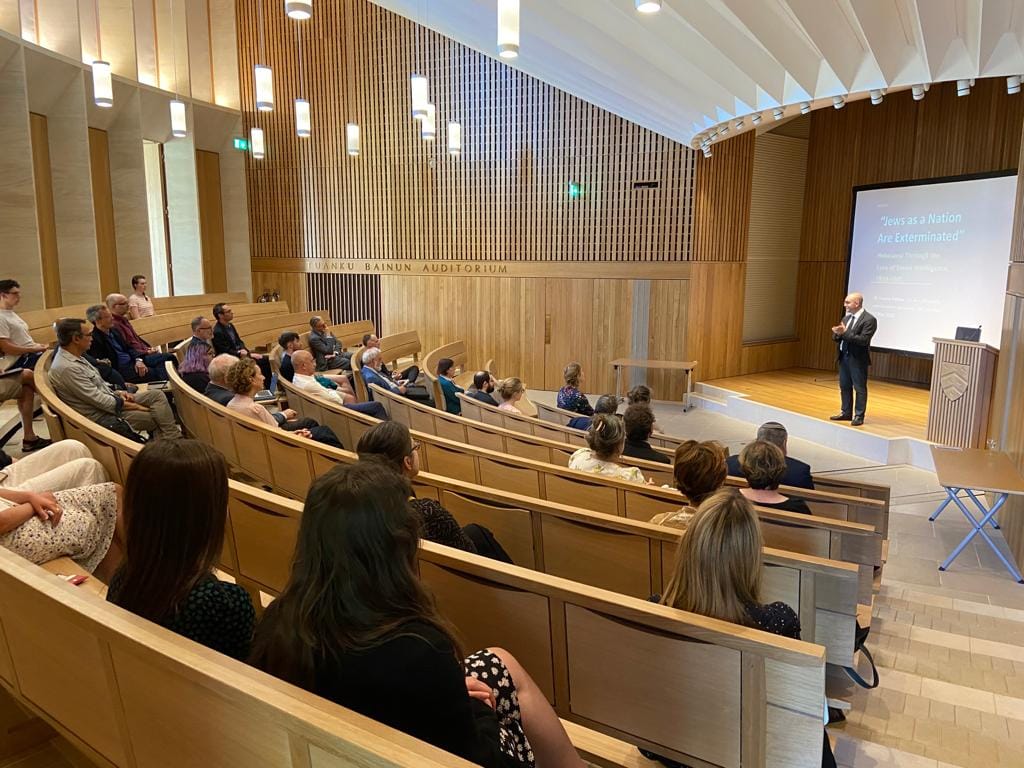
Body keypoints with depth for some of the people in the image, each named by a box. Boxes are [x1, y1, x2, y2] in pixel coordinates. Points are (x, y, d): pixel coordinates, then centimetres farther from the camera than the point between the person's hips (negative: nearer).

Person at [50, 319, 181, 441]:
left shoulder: (74, 357, 6)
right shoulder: (67, 368, -25)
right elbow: (99, 400, -23)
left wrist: (118, 394, 3)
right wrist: (136, 406, -16)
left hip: (108, 400, 9)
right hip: (101, 415, -9)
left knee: (157, 394, -2)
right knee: (157, 417, -12)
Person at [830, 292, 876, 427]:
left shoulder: (869, 319, -14)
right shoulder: (846, 318, 10)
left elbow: (863, 340, -23)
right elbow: (837, 338, 11)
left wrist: (845, 332, -26)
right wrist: (837, 333, -12)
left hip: (858, 359, -8)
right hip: (843, 357, 8)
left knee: (859, 388, 2)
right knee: (844, 386, 14)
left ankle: (858, 416, 9)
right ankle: (846, 413, 24)